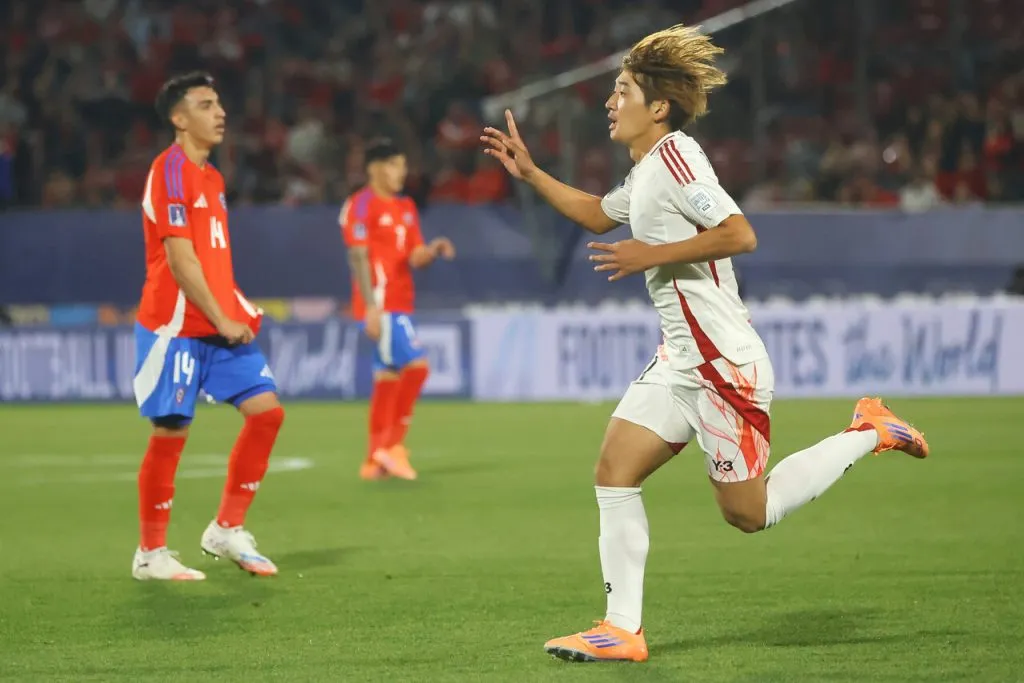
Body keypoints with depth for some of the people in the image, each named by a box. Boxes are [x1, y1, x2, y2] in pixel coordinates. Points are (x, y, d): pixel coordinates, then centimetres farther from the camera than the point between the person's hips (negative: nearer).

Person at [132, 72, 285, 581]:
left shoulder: (210, 176, 16)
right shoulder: (171, 170, -11)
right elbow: (179, 258, -17)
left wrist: (238, 311, 8)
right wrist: (222, 320, -15)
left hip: (220, 324, 8)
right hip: (176, 326, -8)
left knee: (266, 409, -1)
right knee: (170, 433, -4)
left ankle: (226, 530, 9)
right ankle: (150, 554, 7)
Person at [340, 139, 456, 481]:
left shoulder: (406, 208, 17)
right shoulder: (361, 205, -8)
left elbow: (414, 257, 16)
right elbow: (358, 257, -13)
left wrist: (434, 250, -7)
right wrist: (371, 306, -18)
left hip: (400, 306, 8)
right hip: (380, 306, -8)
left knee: (390, 376, 8)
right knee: (416, 366, -16)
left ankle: (375, 459, 13)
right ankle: (393, 446, -7)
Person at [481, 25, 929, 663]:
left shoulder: (674, 155, -14)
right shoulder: (646, 172, 16)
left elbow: (739, 233, -24)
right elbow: (598, 215, 37)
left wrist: (653, 255, -19)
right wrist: (530, 172, 29)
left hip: (722, 361, -10)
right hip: (681, 359, 10)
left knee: (749, 514, -3)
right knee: (614, 472, 0)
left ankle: (868, 434, 13)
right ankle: (623, 629, 1)